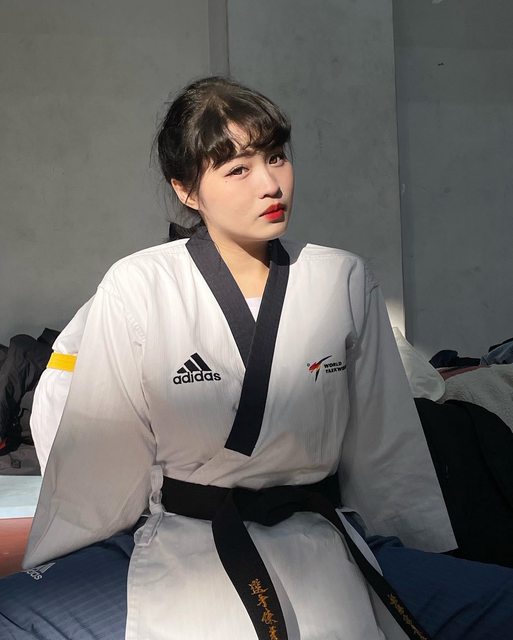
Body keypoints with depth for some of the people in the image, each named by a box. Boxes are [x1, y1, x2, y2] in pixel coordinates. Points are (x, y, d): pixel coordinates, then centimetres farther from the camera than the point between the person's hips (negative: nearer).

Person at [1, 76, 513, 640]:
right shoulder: (136, 288, -8)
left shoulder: (344, 282, 0)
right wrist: (53, 577, 6)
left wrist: (437, 564, 12)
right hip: (179, 545, -1)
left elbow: (386, 445, 7)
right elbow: (101, 452, -1)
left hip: (319, 543, 2)